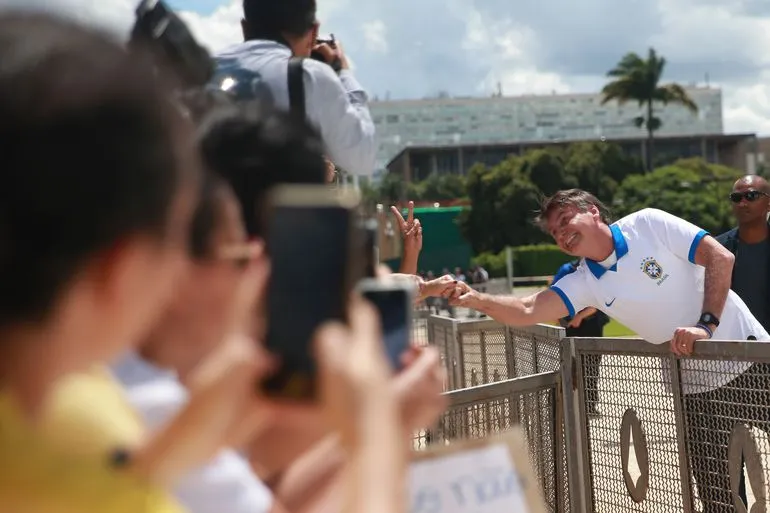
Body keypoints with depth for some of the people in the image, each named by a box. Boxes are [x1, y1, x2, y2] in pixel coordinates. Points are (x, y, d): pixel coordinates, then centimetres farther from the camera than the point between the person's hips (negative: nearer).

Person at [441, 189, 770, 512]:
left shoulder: (649, 224, -11)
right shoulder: (584, 283, -1)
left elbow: (721, 257, -15)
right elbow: (528, 311, -10)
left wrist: (706, 325, -25)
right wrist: (476, 299, -27)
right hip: (697, 386, 3)